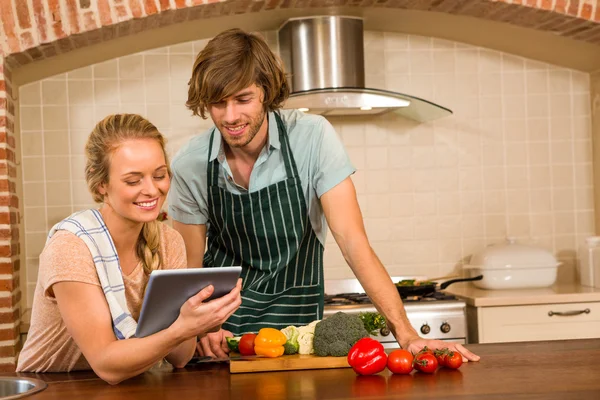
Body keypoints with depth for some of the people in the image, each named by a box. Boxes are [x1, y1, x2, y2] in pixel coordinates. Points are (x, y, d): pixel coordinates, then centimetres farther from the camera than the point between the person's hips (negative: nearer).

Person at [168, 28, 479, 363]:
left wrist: (406, 333, -27)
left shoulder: (312, 138, -17)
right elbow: (191, 267, -1)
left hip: (291, 310, -1)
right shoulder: (190, 165, -10)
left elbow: (353, 243, -18)